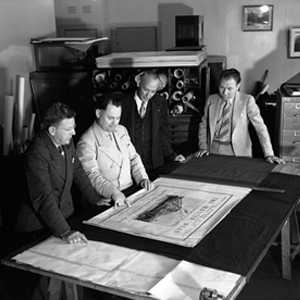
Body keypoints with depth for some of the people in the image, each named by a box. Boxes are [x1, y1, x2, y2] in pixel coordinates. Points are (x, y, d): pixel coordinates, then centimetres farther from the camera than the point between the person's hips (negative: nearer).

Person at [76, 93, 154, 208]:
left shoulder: (122, 130, 12)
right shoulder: (87, 142, -12)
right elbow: (92, 175, -20)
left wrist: (143, 178, 0)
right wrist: (113, 192, -35)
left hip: (130, 191, 7)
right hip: (104, 200, -6)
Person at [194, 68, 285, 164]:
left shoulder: (247, 100, -4)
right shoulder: (211, 100, 6)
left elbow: (260, 127, -7)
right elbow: (203, 125, 15)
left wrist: (269, 154, -13)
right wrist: (203, 147, 3)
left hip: (237, 151, -2)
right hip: (213, 149, 2)